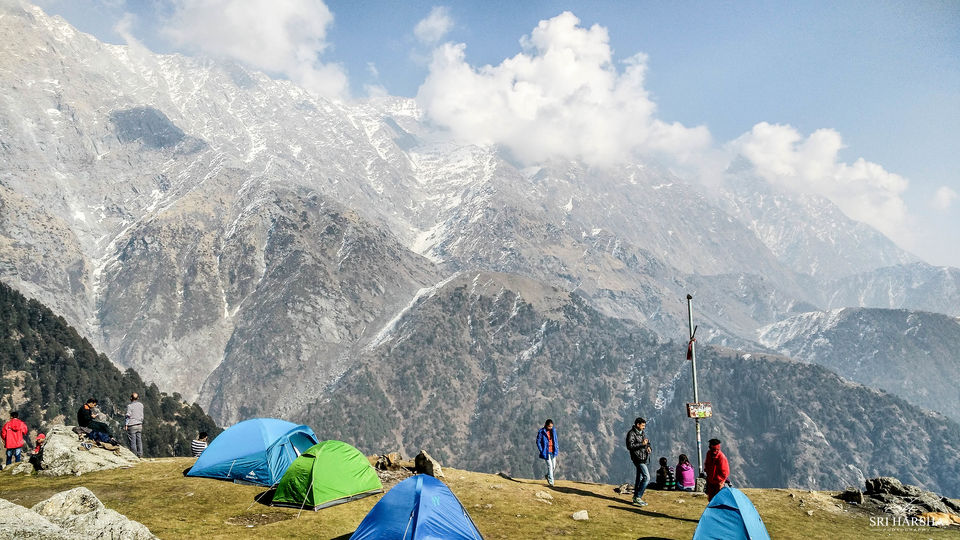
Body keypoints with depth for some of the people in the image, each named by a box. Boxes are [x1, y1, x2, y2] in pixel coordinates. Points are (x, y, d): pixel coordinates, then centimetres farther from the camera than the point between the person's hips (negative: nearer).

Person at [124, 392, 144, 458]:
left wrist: (126, 425, -3)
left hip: (132, 426, -5)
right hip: (139, 425, 5)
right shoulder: (141, 405, 5)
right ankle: (140, 454, 10)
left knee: (132, 442, 1)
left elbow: (128, 416, -9)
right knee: (139, 441, 9)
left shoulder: (130, 406, -10)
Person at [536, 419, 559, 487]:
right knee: (549, 465, -8)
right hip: (546, 452, -5)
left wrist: (557, 448, 8)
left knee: (554, 466, 8)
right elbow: (538, 441, -5)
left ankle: (547, 475, 35)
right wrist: (541, 451, -9)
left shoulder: (553, 430, 5)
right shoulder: (542, 431, -10)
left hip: (553, 451, 5)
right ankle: (551, 482, 0)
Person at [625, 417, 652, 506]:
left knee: (640, 478, 14)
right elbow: (629, 446, -21)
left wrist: (648, 447, 5)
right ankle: (638, 497, -10)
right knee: (646, 477, -15)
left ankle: (636, 497, 23)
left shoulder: (643, 432, 14)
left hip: (644, 458, 9)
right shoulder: (631, 433, -12)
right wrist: (642, 444, -24)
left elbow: (647, 441, 27)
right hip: (638, 458, -9)